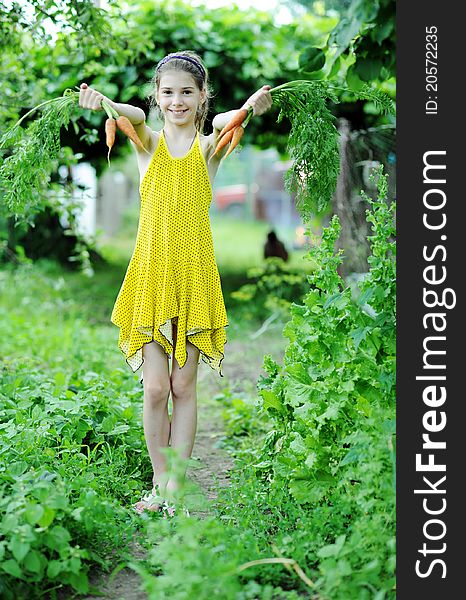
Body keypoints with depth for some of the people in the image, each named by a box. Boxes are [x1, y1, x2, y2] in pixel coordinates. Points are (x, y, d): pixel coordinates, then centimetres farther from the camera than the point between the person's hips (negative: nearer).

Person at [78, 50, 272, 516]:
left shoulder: (209, 148, 3)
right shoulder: (148, 144, 5)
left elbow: (226, 120, -20)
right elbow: (134, 117, -18)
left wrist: (251, 106, -42)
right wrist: (102, 103, -40)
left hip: (194, 275, 0)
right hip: (151, 273, 0)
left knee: (183, 385, 6)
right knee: (155, 386, 0)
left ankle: (176, 487, 16)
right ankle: (159, 484, 16)